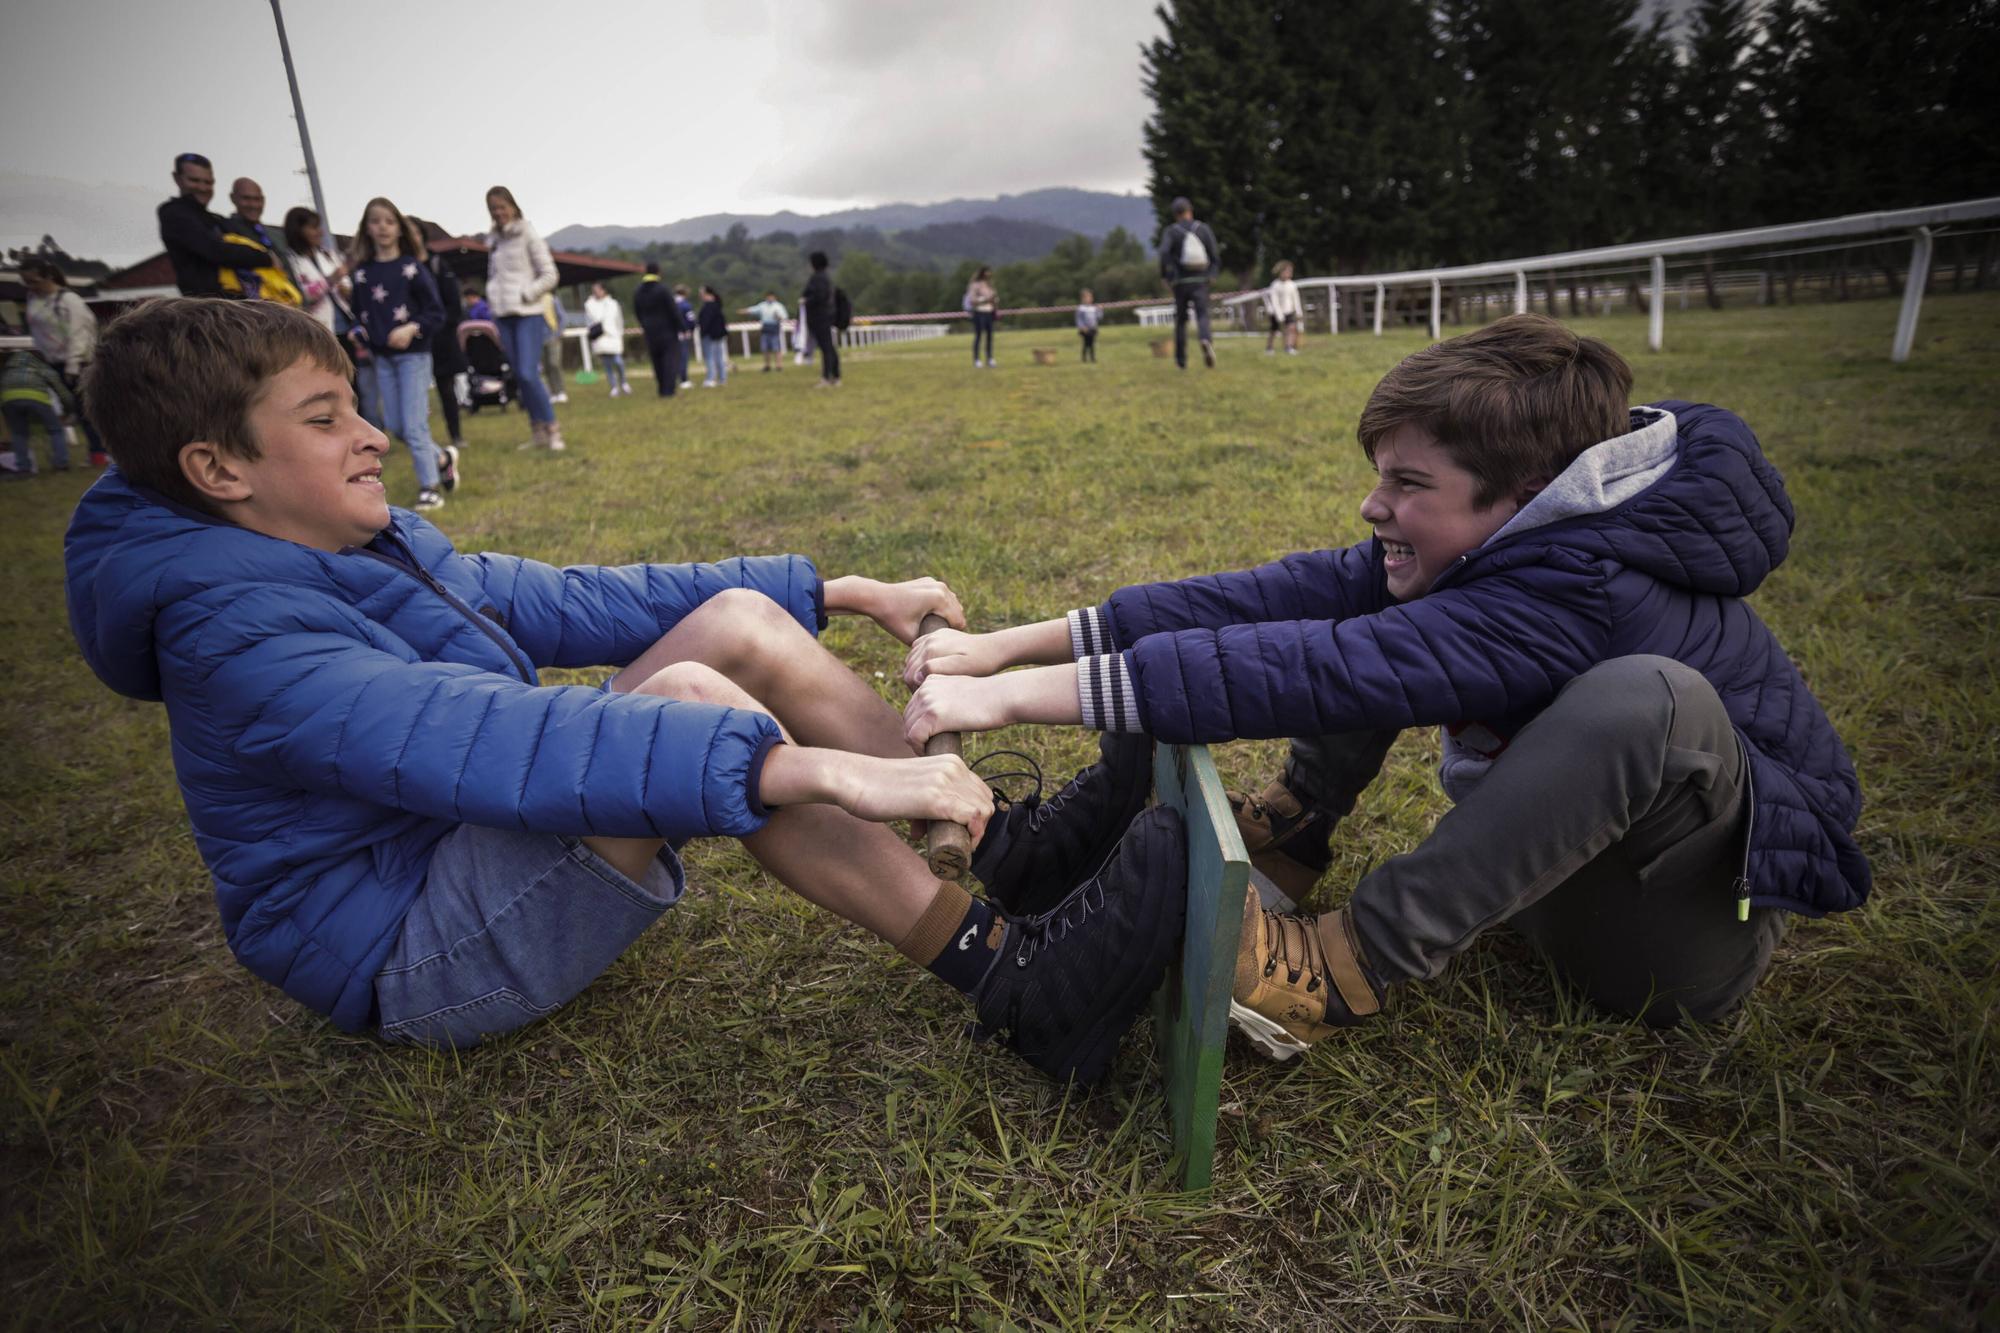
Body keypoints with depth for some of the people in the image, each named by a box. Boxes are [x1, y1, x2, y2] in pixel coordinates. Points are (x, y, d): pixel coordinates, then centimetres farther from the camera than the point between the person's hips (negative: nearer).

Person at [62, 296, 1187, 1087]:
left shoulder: (383, 550, 9)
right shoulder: (241, 638, -21)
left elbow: (565, 601, 7)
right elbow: (478, 742, -37)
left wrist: (840, 594, 1)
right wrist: (817, 769, -49)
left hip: (500, 855, 9)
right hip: (415, 955, -8)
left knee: (739, 619, -9)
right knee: (685, 698, -34)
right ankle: (1017, 986, -30)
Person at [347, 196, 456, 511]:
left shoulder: (413, 267, -5)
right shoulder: (361, 272, 6)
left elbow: (437, 313, -6)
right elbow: (359, 314, 15)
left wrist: (412, 329, -20)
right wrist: (359, 334, -4)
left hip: (413, 354, -5)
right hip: (381, 357, 5)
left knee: (414, 426, -7)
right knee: (395, 425, 6)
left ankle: (430, 488, 3)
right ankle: (442, 458, 28)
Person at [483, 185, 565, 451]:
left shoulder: (528, 235, -2)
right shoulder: (494, 240, 15)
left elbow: (549, 275, -5)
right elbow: (493, 277, 21)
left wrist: (524, 295, -11)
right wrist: (494, 301, 8)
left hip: (528, 314, -6)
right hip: (503, 316, 6)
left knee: (529, 374, -16)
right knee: (520, 377, 4)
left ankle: (553, 430, -8)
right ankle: (538, 433, 9)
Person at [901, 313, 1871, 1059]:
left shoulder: (1579, 594, -34)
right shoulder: (1486, 543, -10)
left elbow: (1322, 673, -43)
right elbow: (1289, 596, -18)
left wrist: (1019, 698, -44)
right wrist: (1012, 646, -24)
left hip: (1690, 934, -7)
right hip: (1552, 857, 7)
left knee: (1646, 697, -41)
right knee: (1375, 611, 1)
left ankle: (1355, 966, -26)